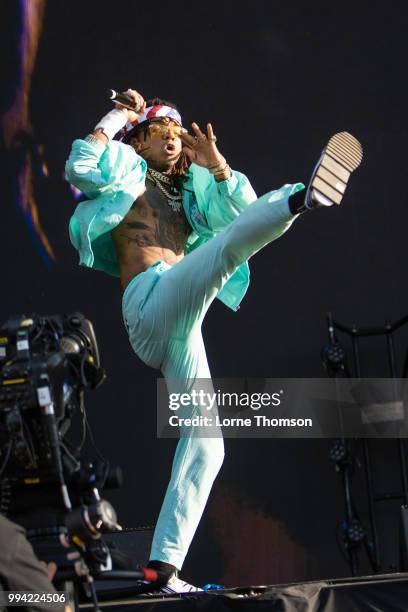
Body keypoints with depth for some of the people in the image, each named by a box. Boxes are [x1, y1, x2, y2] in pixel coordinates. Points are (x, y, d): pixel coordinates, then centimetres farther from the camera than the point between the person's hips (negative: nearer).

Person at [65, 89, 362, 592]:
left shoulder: (189, 191, 33)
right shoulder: (125, 173, 17)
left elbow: (243, 208, 25)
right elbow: (78, 170, -4)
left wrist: (216, 165, 16)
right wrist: (116, 118, 6)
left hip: (177, 332, 7)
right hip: (149, 300, -7)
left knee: (205, 444, -1)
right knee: (228, 243, -31)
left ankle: (165, 566, -1)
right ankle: (304, 197, -62)